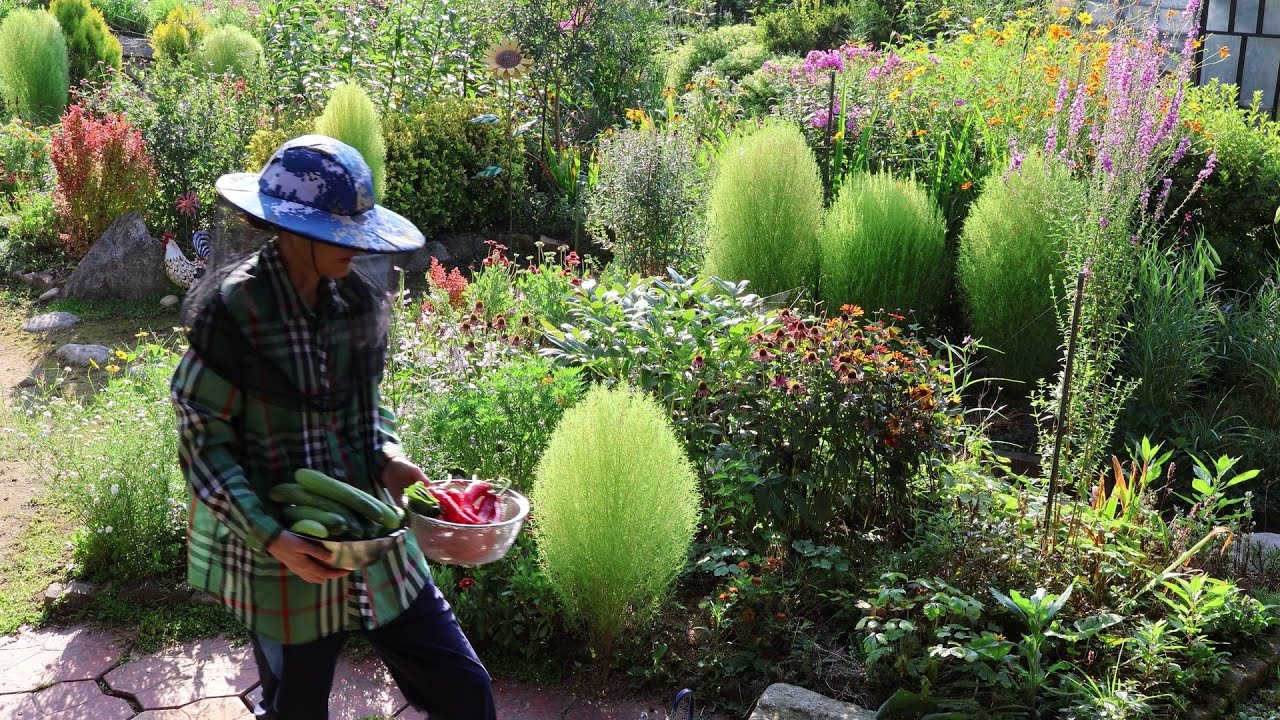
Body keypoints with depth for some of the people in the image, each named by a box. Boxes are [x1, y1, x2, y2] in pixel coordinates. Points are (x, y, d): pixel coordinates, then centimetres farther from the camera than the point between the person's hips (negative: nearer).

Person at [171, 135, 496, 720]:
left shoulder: (360, 301, 1)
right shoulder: (232, 311, -15)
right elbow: (203, 440, -12)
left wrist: (387, 457, -6)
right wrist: (273, 537, -21)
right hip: (284, 553, -4)